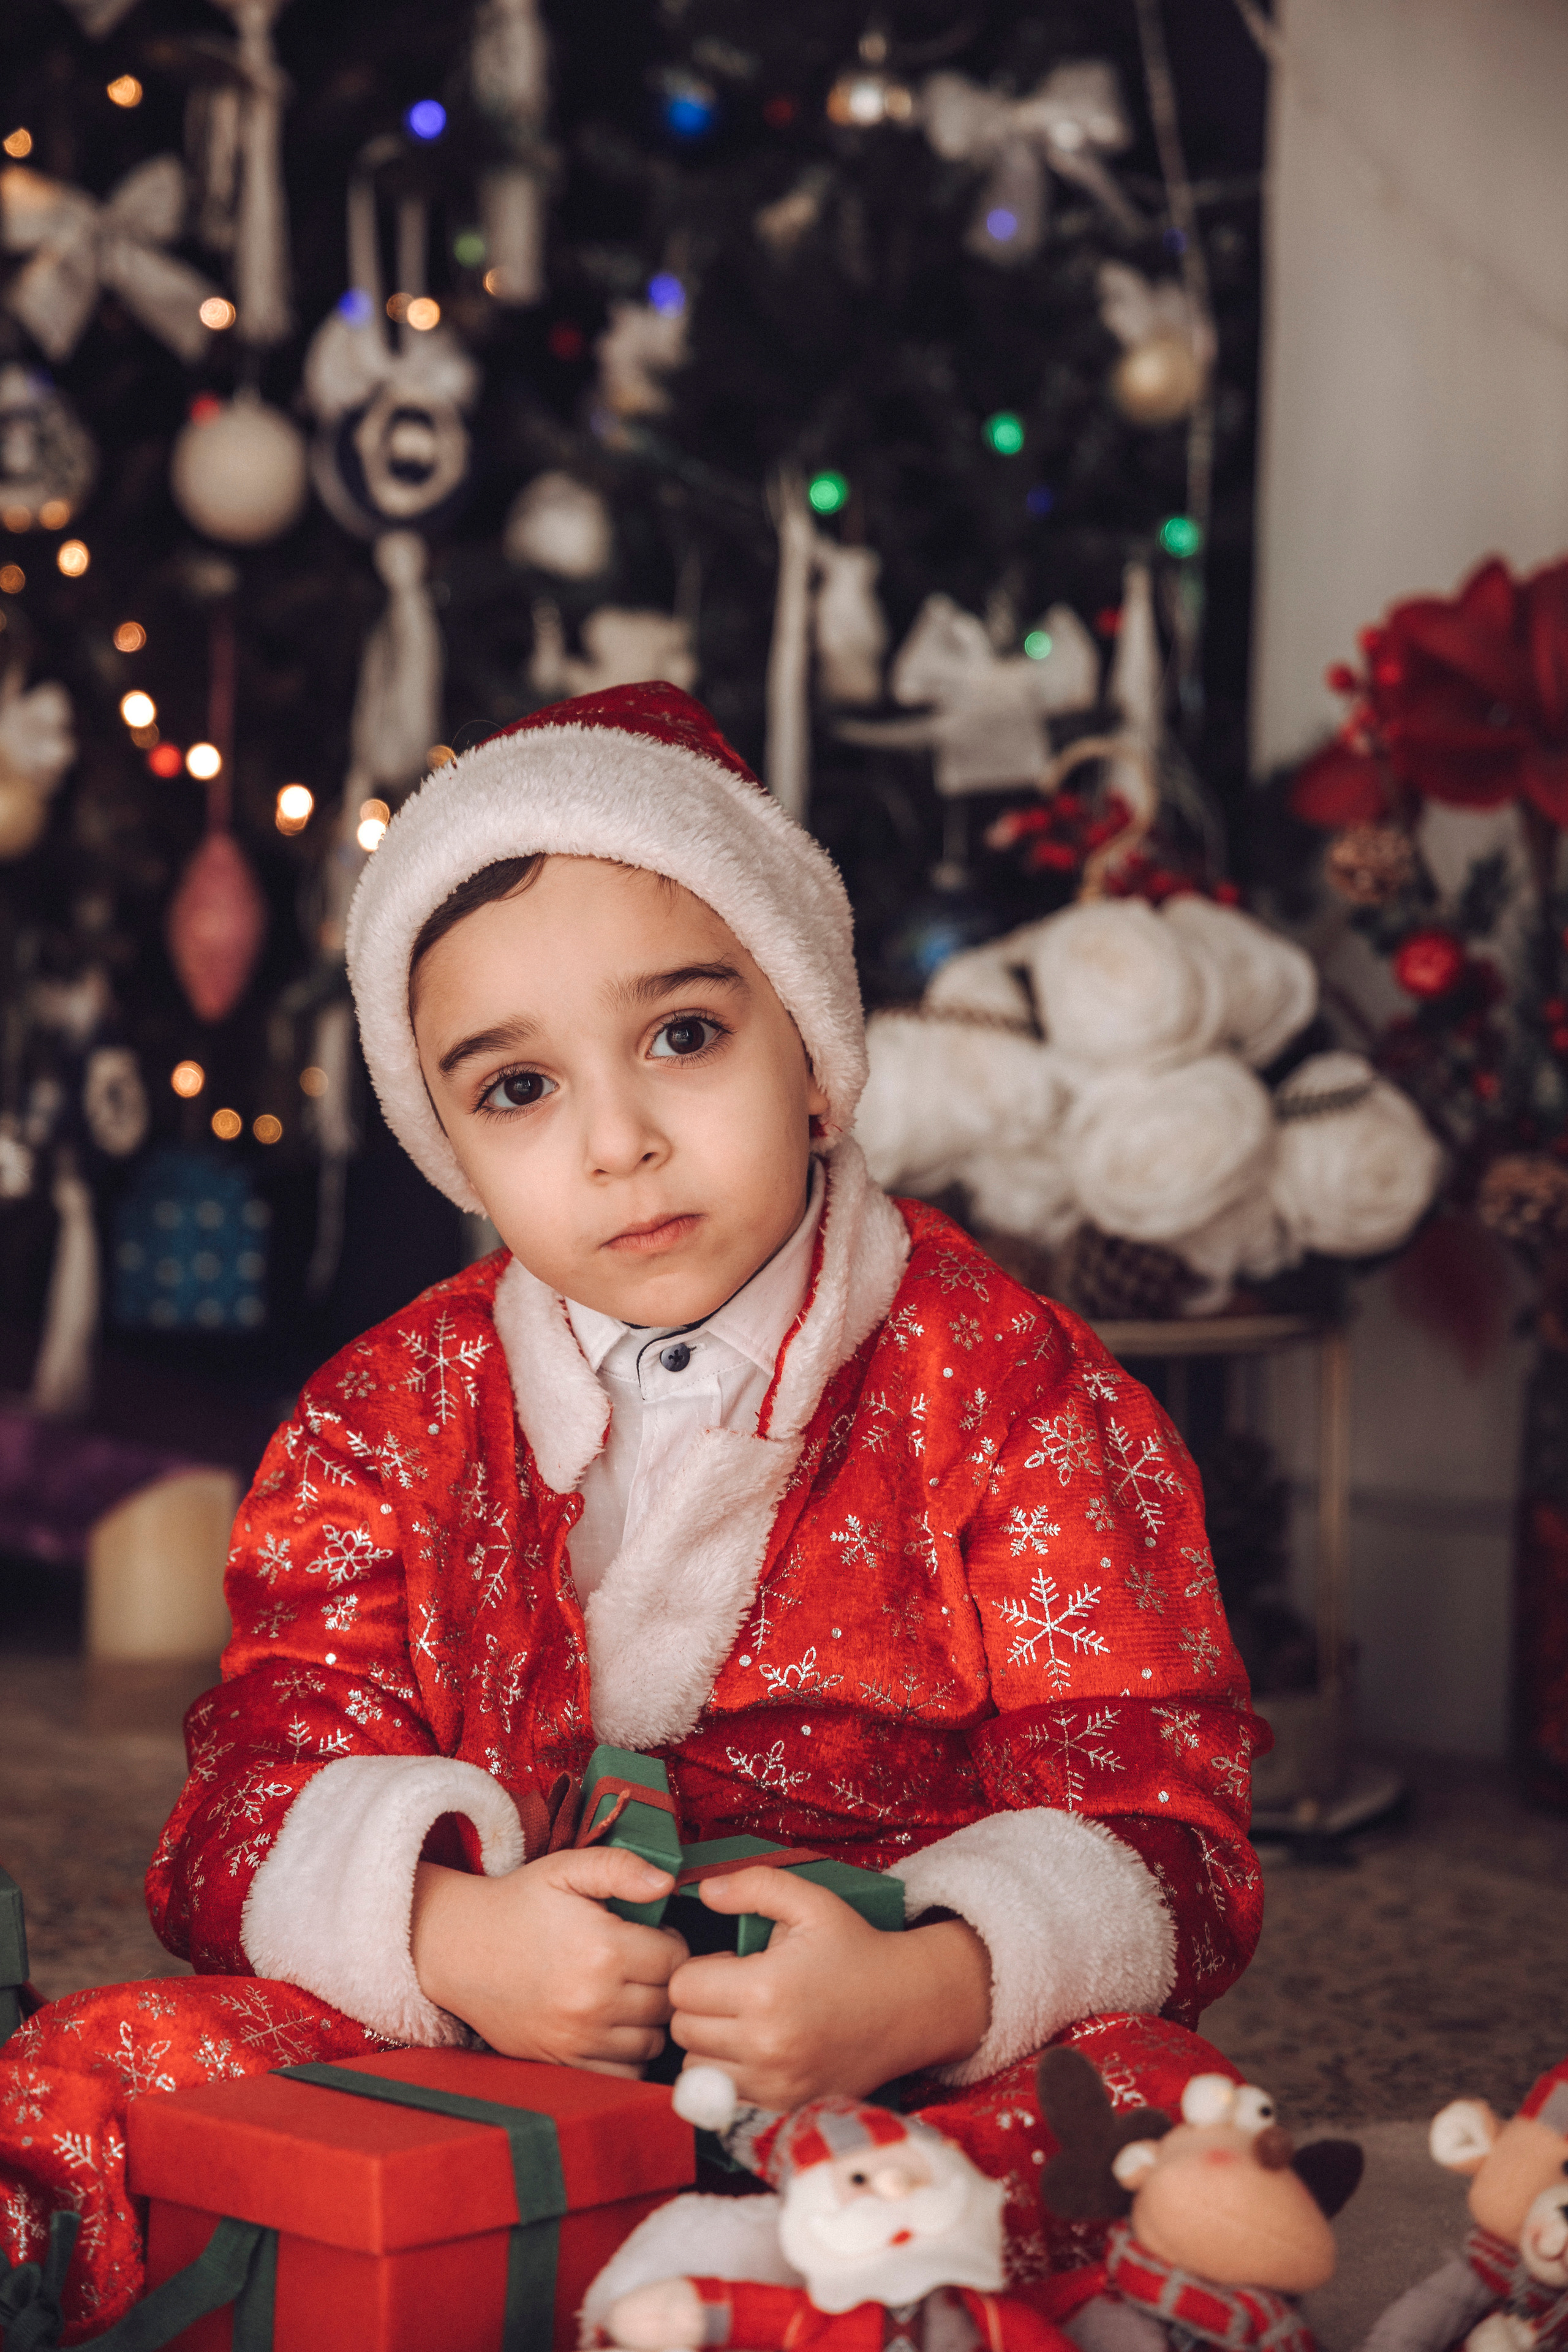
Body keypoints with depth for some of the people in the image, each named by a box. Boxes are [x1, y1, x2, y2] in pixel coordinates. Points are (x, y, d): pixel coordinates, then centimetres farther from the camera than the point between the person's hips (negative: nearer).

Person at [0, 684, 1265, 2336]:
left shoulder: (1007, 1388, -2)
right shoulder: (385, 1417, 7)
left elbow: (1148, 1816, -8)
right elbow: (270, 1780, 0)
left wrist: (927, 1991, -30)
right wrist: (447, 1933, -24)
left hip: (916, 2075, 0)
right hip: (470, 2062, 1)